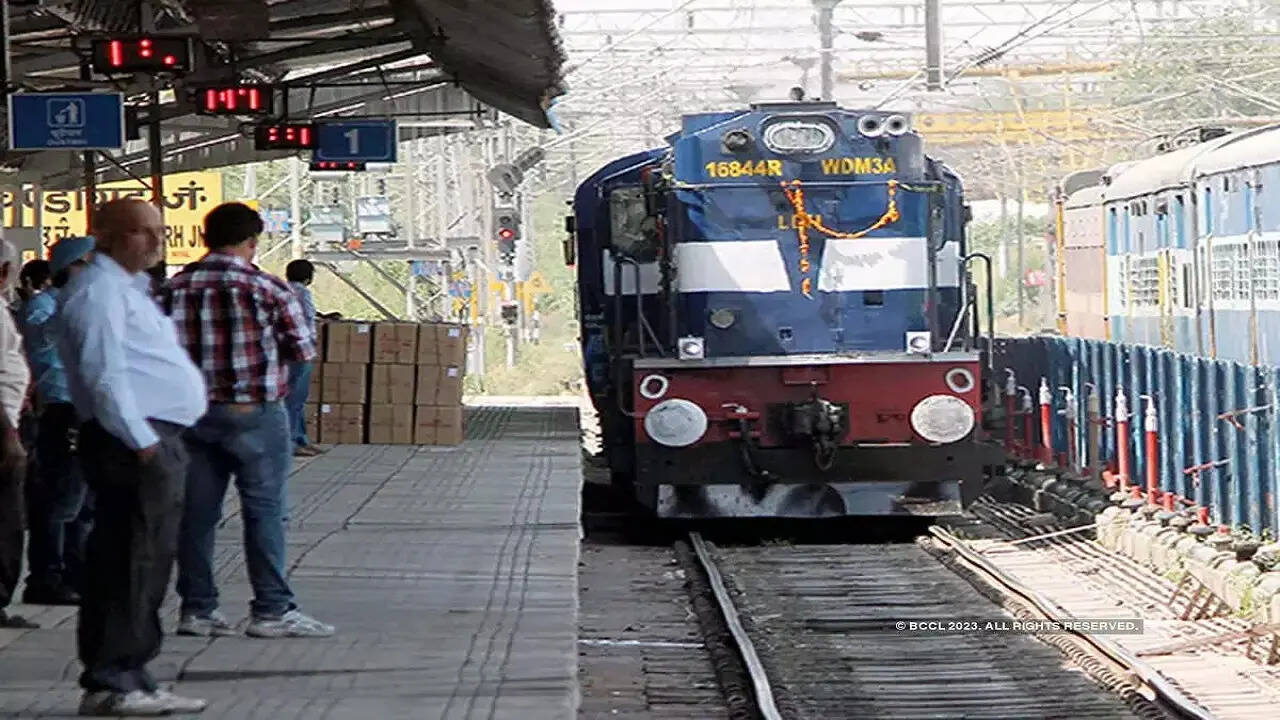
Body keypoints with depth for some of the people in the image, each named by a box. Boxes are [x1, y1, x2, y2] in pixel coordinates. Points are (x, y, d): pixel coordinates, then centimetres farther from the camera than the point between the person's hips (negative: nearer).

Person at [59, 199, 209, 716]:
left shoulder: (128, 287, 21)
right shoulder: (98, 291, -11)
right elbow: (105, 375, -19)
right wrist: (144, 444, -22)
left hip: (155, 440, 10)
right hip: (136, 443, -10)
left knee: (144, 567, 12)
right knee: (131, 568, -9)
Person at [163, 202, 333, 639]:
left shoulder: (176, 288, 2)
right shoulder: (267, 289, -10)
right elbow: (304, 350, -3)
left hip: (194, 413, 4)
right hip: (255, 413, -4)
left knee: (196, 510, 8)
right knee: (264, 510, 1)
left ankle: (197, 607, 12)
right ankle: (271, 610, 2)